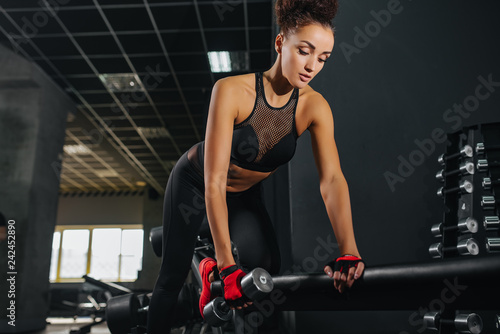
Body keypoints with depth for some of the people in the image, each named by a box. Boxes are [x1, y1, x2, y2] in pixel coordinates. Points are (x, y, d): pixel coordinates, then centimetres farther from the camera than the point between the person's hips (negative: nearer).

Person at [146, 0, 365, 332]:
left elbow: (332, 179, -30)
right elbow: (214, 183, -36)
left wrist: (349, 252, -45)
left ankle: (213, 271, 17)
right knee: (173, 276, 5)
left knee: (267, 269, -14)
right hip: (194, 182, -3)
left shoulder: (315, 107, -22)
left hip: (246, 193, 3)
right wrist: (228, 264, -39)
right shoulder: (232, 91, -34)